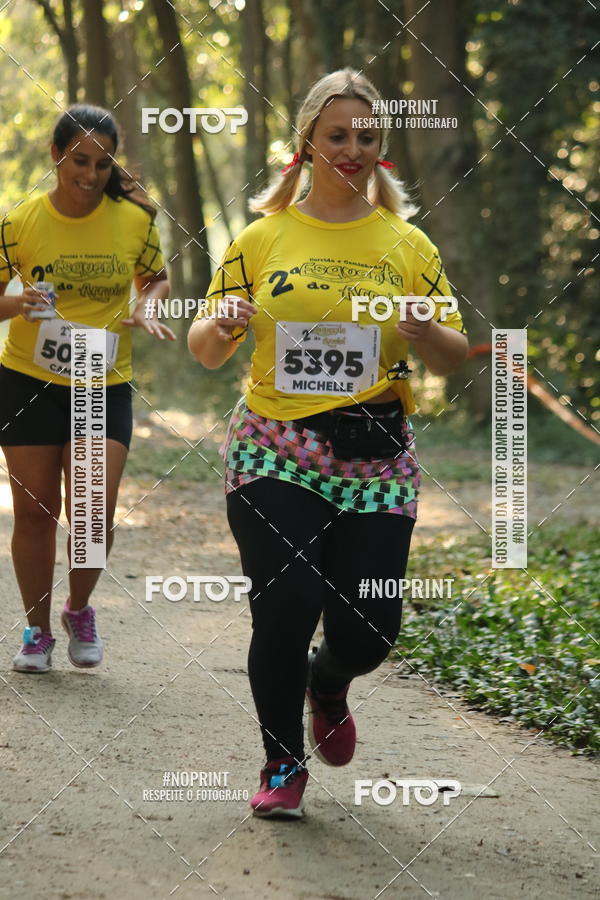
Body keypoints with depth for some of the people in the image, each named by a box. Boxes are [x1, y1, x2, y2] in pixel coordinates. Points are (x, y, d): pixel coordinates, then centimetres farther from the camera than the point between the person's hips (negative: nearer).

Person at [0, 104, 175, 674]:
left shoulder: (134, 220, -4)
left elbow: (156, 278, 14)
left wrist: (147, 307, -7)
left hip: (105, 386, 0)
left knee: (95, 510, -11)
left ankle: (79, 609, 18)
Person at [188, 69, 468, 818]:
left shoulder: (408, 245, 9)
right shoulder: (264, 237, 6)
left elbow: (452, 360, 9)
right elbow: (204, 350, 9)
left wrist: (420, 326, -13)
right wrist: (223, 323, -14)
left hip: (375, 458, 1)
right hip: (275, 450, -1)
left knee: (367, 630, -4)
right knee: (286, 609, -13)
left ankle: (328, 687, 35)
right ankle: (282, 767, 12)